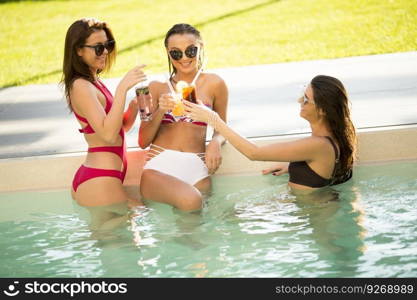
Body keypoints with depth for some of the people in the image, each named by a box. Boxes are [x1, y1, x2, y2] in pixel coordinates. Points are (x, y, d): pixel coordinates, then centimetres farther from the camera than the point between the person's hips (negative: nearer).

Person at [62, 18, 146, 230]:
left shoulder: (94, 83, 17)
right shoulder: (81, 87, -13)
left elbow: (122, 126, 21)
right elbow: (108, 133, -25)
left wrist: (136, 104, 3)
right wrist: (122, 88, -28)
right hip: (99, 180, -9)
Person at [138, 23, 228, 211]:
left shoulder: (214, 84, 8)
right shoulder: (157, 87, 10)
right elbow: (143, 142, 9)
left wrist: (216, 143, -4)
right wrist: (160, 112, -7)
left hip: (196, 170, 2)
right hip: (159, 167, -2)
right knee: (190, 200, -31)